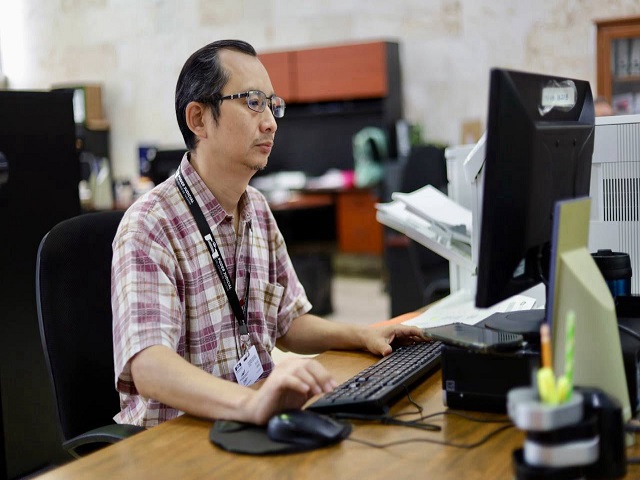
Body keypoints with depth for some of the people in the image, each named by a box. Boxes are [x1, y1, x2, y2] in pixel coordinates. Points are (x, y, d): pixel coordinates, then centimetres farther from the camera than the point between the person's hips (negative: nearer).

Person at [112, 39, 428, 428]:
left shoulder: (258, 210, 10)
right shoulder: (151, 225, -16)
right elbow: (148, 366, -29)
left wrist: (362, 335, 3)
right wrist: (250, 404, -45)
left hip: (255, 425, 7)